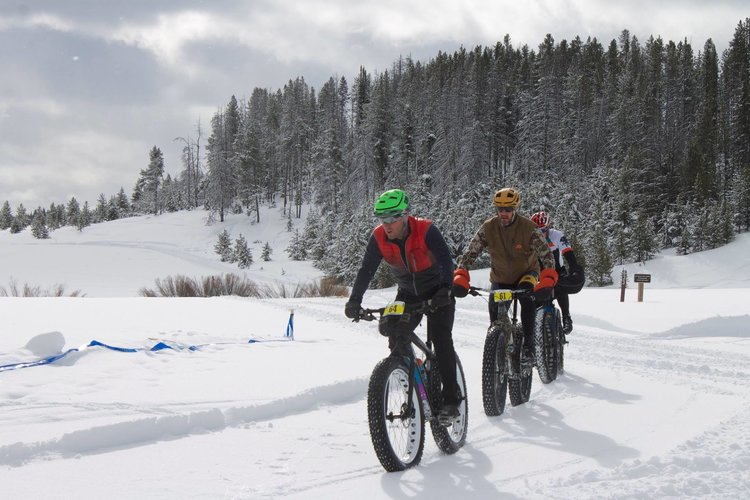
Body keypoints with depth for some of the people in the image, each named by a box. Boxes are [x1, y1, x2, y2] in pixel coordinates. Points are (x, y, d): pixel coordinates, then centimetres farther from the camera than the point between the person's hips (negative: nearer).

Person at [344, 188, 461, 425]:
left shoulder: (426, 230, -26)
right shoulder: (378, 237, -14)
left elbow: (446, 259, -35)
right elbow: (366, 270, -17)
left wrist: (445, 289, -51)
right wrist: (354, 300, -30)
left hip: (437, 292, -4)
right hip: (408, 294, 5)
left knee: (441, 339, -19)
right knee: (396, 339, -10)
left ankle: (451, 400, -14)